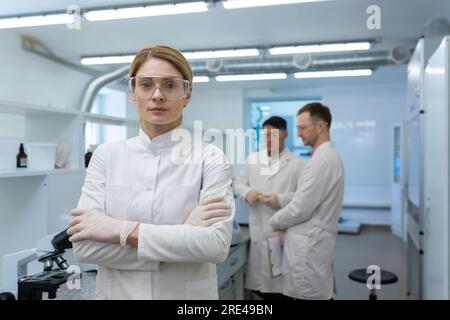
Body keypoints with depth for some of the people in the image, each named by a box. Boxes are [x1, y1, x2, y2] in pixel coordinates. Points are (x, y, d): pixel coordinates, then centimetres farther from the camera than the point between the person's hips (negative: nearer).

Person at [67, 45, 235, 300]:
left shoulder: (210, 158, -10)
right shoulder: (107, 155, -4)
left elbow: (217, 243, -22)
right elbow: (84, 245, -13)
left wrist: (123, 229, -22)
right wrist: (184, 233, -20)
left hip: (188, 294, -1)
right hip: (117, 293, 2)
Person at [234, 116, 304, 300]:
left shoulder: (296, 163, -3)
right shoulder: (253, 159, 9)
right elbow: (238, 183, 12)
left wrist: (281, 199, -18)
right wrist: (247, 192, -9)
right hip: (258, 230, 3)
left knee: (282, 281, 6)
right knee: (257, 279, 11)